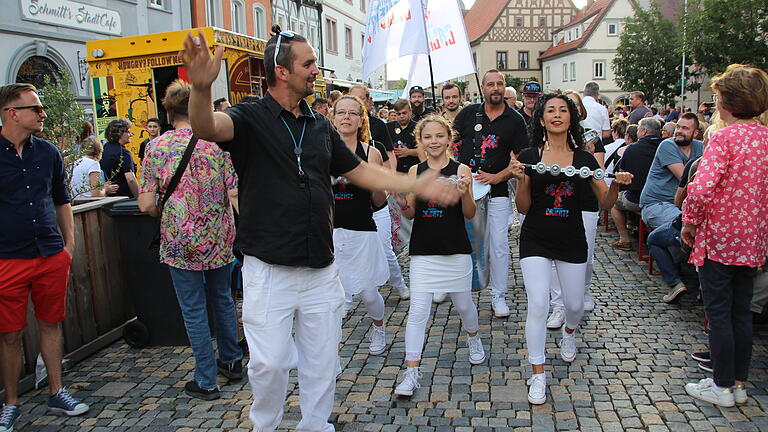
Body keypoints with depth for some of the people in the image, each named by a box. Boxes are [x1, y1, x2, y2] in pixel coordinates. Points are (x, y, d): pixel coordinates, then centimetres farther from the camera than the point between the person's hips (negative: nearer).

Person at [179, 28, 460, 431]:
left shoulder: (321, 126, 10)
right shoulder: (251, 118, -7)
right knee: (269, 363, 1)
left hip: (321, 270, 5)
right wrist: (201, 87, -50)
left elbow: (360, 171, 17)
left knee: (322, 362, 14)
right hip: (269, 270, -5)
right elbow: (206, 127, -28)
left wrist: (416, 185, 9)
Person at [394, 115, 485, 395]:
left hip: (456, 250, -1)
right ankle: (411, 372, 1)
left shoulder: (460, 170, -3)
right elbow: (411, 214, 7)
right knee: (417, 311, -5)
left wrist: (465, 193, -21)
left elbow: (470, 214, -2)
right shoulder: (415, 171, 4)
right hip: (422, 250, 1)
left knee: (463, 304, 16)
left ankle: (473, 338, 48)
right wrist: (404, 205, -15)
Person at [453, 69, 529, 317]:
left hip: (497, 191, -1)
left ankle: (498, 296, 10)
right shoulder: (469, 113, 5)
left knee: (499, 244, -2)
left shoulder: (515, 120, 3)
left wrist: (498, 177, -13)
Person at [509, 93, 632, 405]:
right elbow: (523, 208, -3)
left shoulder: (584, 159, 1)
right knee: (538, 304, -12)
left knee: (574, 304, 13)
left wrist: (616, 184, -18)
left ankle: (569, 332, 51)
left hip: (572, 241, 2)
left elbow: (606, 203, 1)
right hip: (536, 241, -2)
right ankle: (538, 374, 4)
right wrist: (521, 179, -19)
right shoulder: (529, 157, -4)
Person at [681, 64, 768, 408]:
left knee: (718, 313, 4)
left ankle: (723, 387, 14)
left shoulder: (724, 139, -15)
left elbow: (701, 189, -27)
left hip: (719, 237, -7)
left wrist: (690, 222, -11)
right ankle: (740, 383, 26)